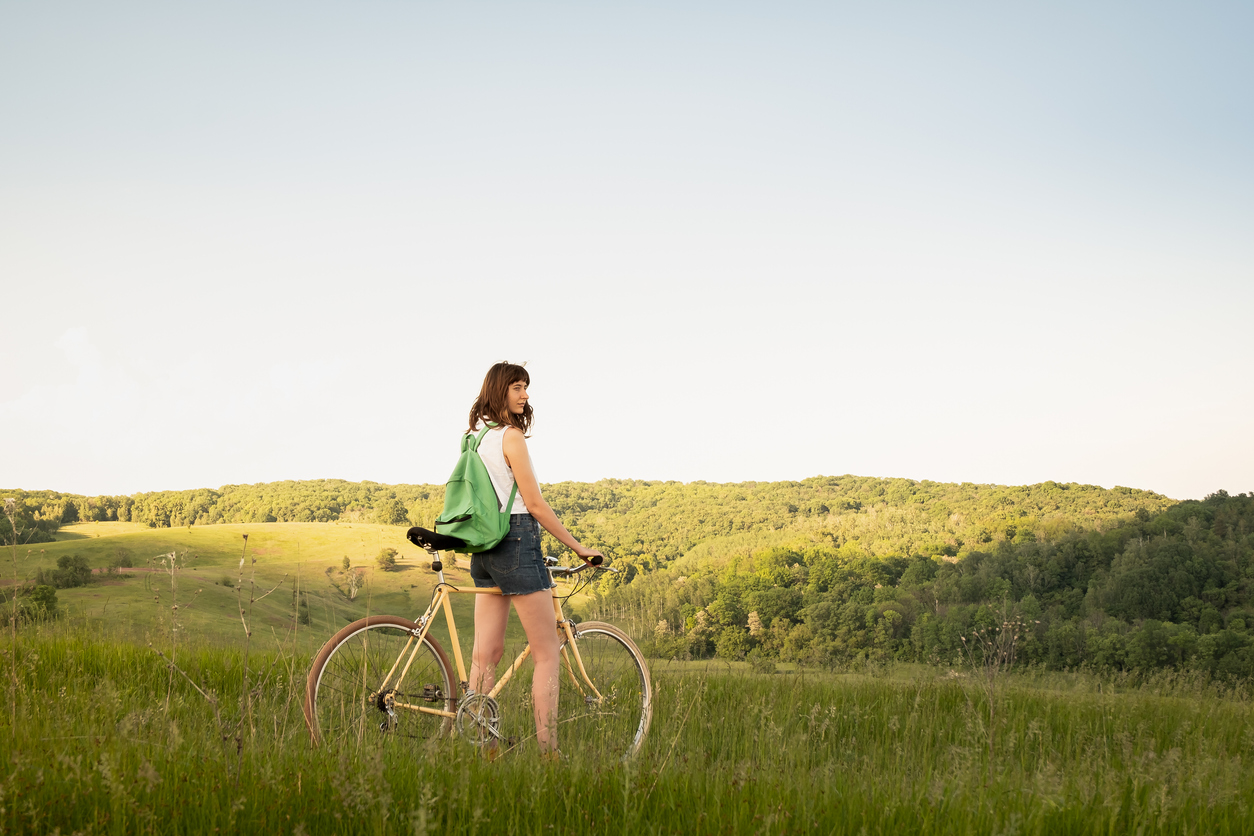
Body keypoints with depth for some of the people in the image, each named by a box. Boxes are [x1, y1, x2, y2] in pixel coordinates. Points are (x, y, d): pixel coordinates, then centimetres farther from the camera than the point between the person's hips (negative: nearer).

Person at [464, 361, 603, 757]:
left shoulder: (475, 437, 14)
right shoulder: (511, 435, -13)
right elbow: (535, 504, -13)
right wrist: (578, 547, -7)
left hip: (484, 549, 9)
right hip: (517, 541, -9)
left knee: (485, 653, 7)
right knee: (547, 652, -3)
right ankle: (548, 751, -5)